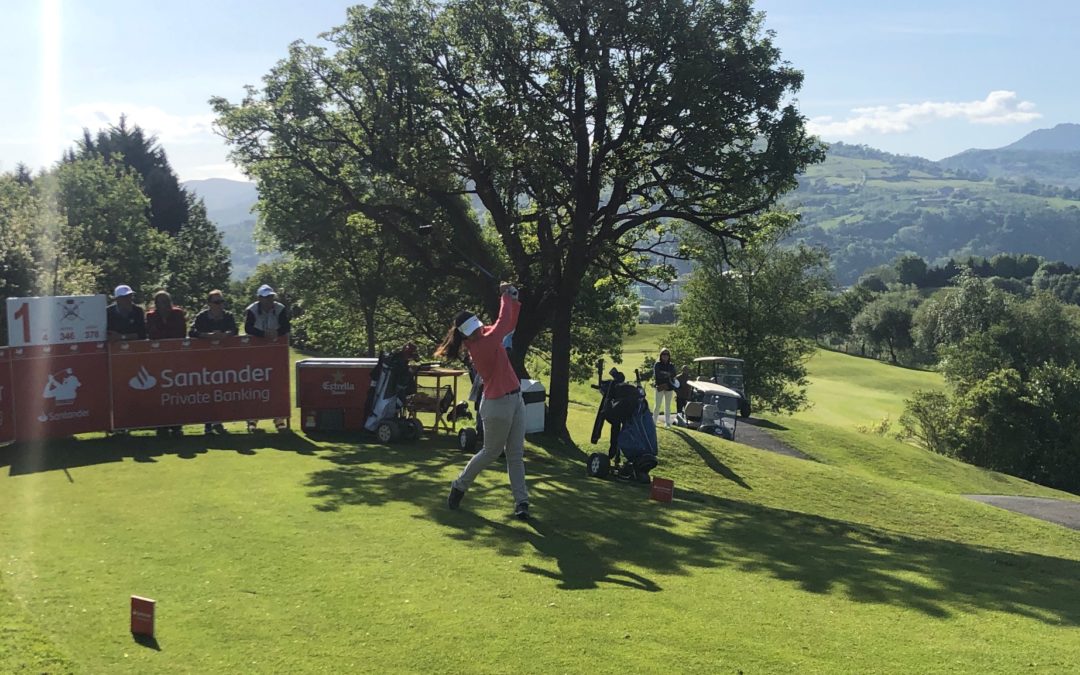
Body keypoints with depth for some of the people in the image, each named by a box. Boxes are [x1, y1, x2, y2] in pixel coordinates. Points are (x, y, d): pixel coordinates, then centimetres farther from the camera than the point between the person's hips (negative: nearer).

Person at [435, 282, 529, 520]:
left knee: (516, 454, 8)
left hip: (515, 399, 8)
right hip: (498, 404, -8)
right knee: (491, 452, 9)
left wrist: (513, 301, 0)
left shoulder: (484, 337, 1)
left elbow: (509, 324, 14)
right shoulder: (483, 344, -23)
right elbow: (503, 322, -26)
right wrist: (506, 297, -12)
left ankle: (521, 501, 12)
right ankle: (460, 486, 29)